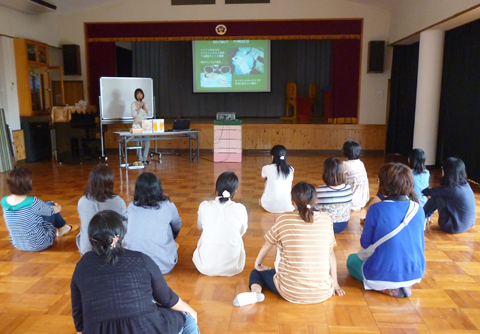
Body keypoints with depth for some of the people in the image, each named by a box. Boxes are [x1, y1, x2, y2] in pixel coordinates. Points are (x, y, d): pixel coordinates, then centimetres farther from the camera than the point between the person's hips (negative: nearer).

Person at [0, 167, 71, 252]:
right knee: (50, 205, 9)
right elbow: (55, 210, -11)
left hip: (17, 244, 6)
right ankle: (61, 229, 33)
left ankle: (57, 230, 39)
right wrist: (58, 206, 15)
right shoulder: (33, 203, -28)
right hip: (38, 244, -6)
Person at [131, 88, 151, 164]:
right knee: (139, 142, -6)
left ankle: (145, 159, 7)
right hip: (137, 123, -5)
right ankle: (140, 159, -1)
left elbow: (148, 113, 8)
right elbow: (133, 114, -10)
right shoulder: (134, 104, 1)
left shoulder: (144, 103, 16)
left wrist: (144, 106, -5)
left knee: (147, 142, -1)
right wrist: (140, 107, -12)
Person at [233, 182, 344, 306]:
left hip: (290, 292, -2)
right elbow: (330, 253, 5)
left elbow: (267, 245, 7)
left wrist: (258, 264, 25)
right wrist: (335, 283, 17)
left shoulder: (284, 220, -7)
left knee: (257, 273, 25)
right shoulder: (326, 220, -3)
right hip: (322, 293, 2)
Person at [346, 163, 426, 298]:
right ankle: (405, 285, 12)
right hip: (415, 275, 7)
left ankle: (388, 288, 2)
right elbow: (420, 244, 9)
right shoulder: (418, 209, -5)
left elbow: (365, 243, -6)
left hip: (382, 277, -6)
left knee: (352, 259, 23)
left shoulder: (376, 209, -19)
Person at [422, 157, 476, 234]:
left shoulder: (451, 189, -23)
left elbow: (429, 192, -10)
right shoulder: (465, 184, -1)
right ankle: (426, 215, 25)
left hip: (455, 227, -8)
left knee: (436, 197, -8)